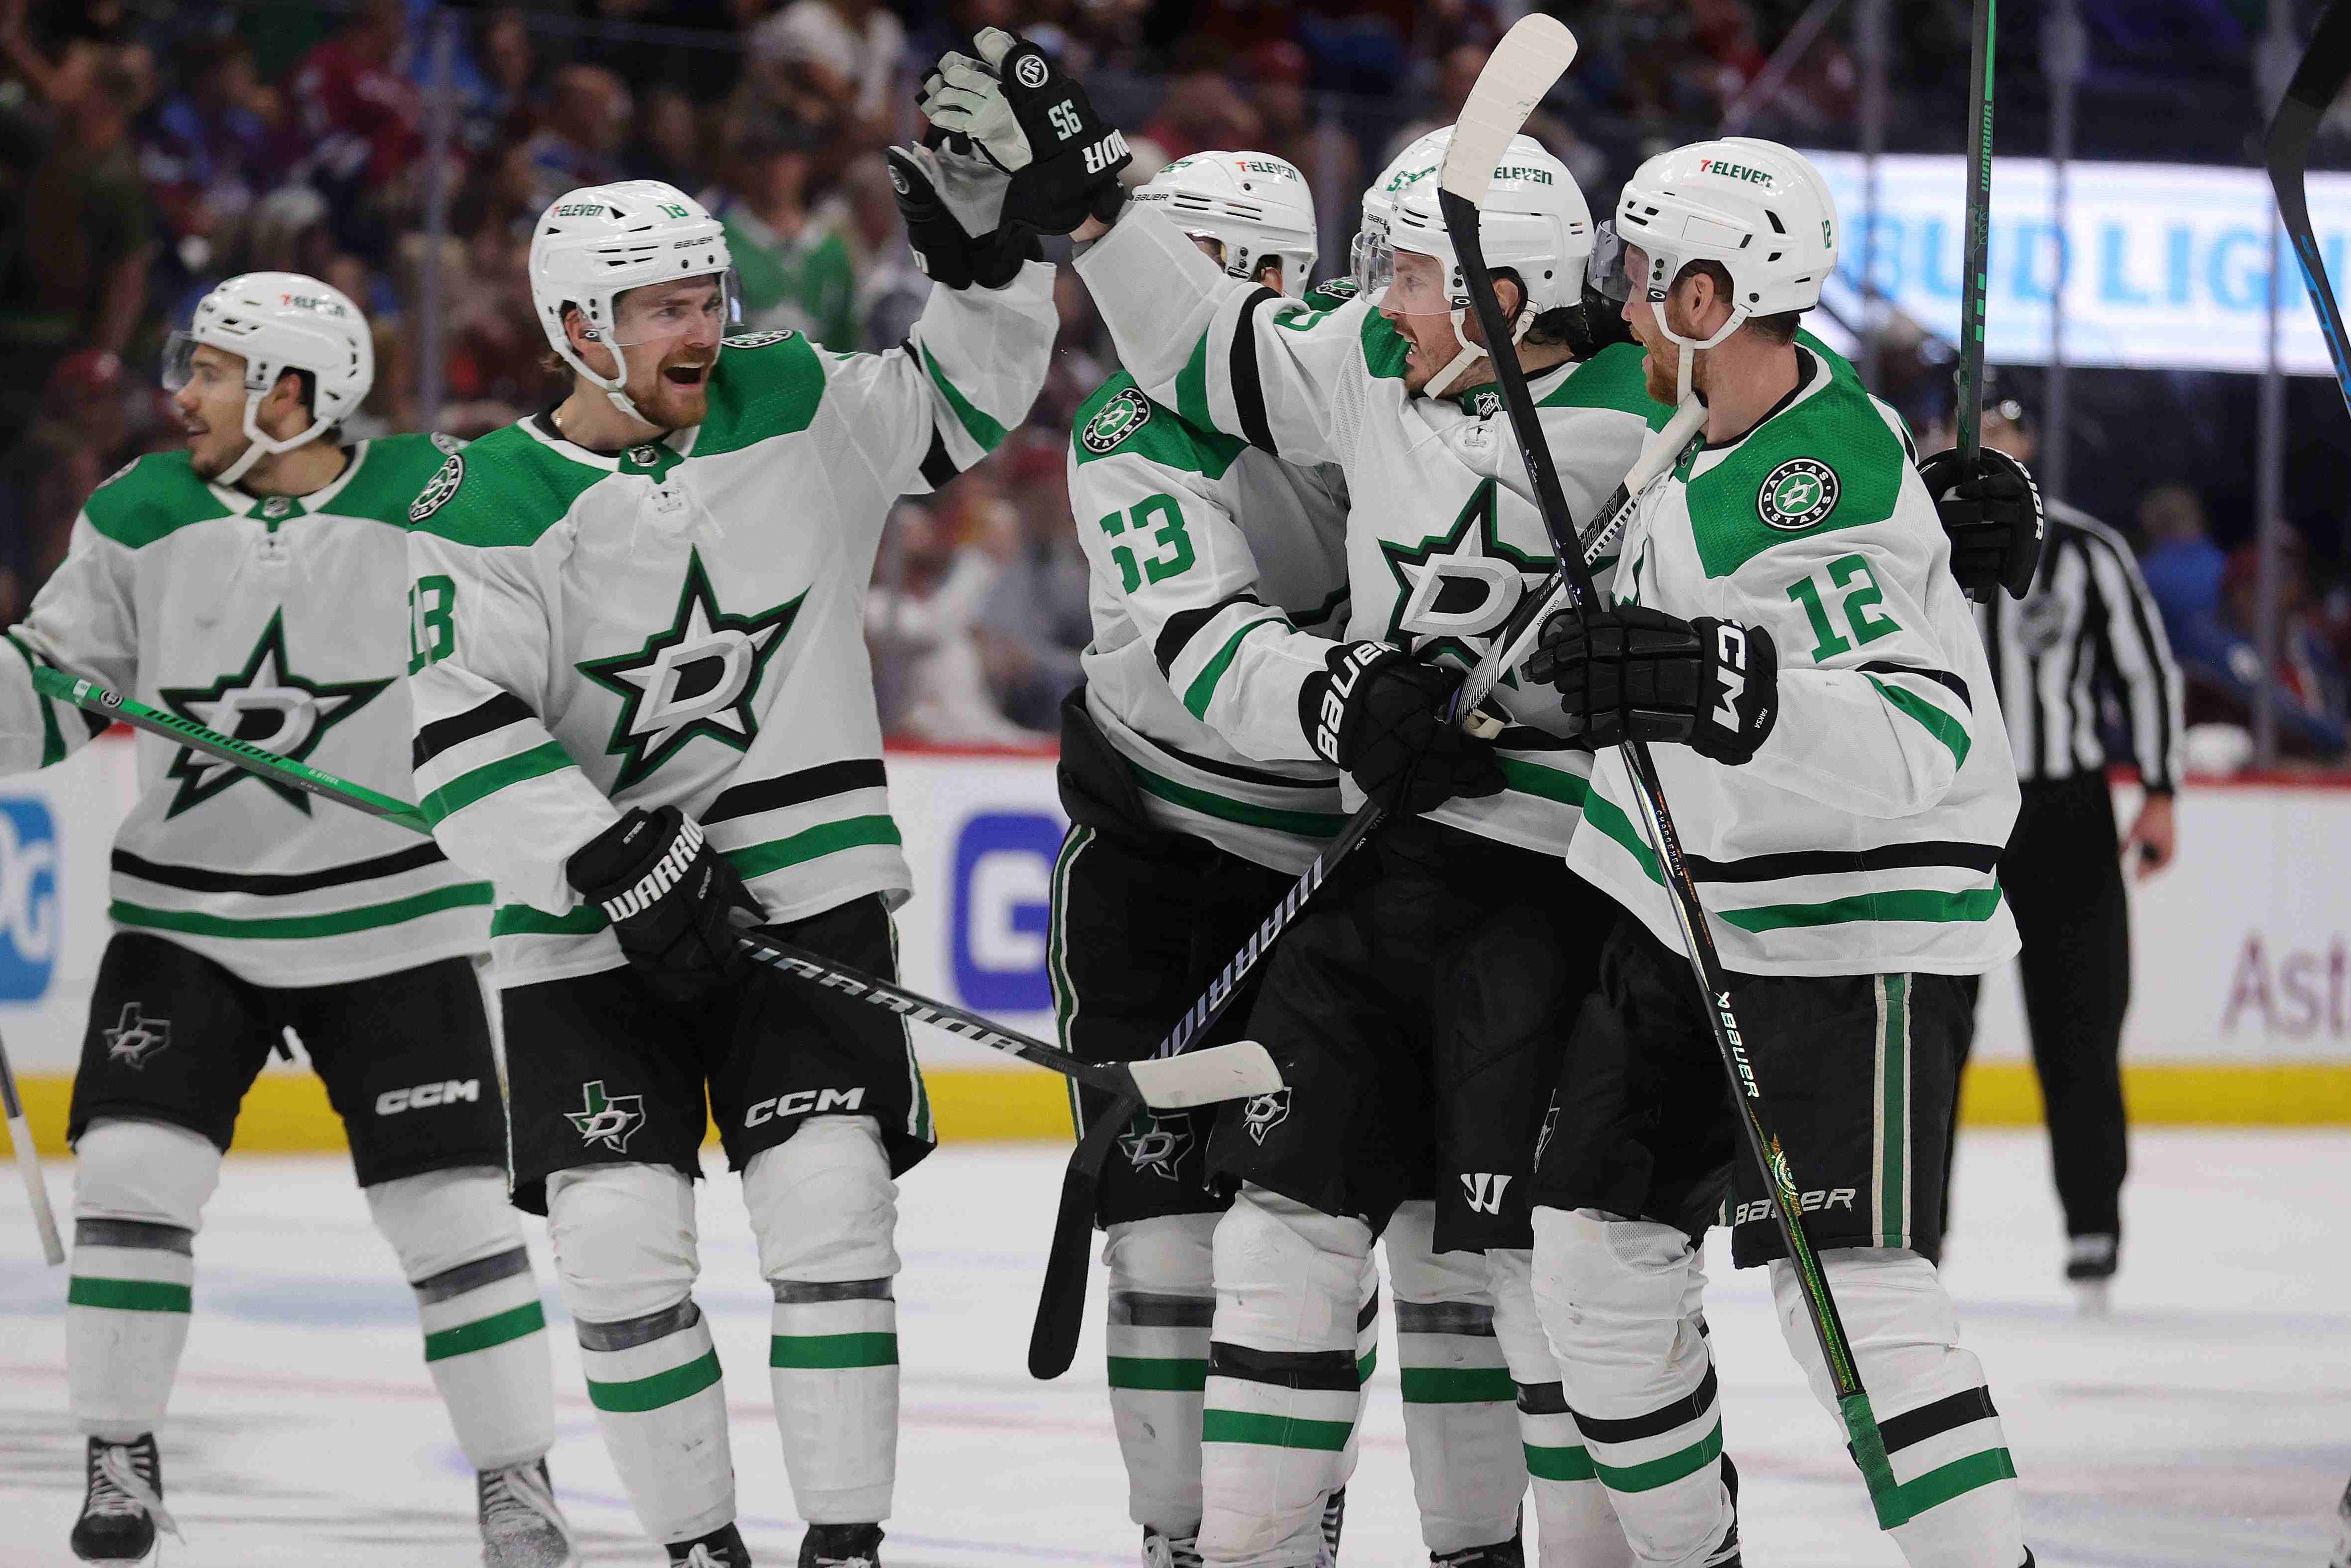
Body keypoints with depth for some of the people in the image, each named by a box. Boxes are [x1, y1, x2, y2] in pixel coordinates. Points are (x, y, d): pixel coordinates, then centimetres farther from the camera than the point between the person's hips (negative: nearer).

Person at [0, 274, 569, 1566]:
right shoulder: (141, 517, -2)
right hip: (186, 915, 2)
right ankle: (120, 1462, 4)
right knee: (132, 1166, -11)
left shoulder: (432, 500, -8)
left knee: (449, 1205, -3)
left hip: (389, 917, -2)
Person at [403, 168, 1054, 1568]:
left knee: (830, 1205, -8)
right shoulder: (488, 508, -9)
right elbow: (463, 742, -15)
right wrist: (617, 864, -24)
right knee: (620, 1239, -7)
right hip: (590, 928, -2)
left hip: (806, 891, 2)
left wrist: (986, 249, -2)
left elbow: (965, 403, 14)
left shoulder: (790, 407, 2)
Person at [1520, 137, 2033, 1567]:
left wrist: (1726, 690, -45)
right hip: (1692, 909, 10)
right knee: (1600, 1254, 11)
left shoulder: (1824, 498, -26)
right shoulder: (1731, 414, 3)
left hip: (1856, 937, -10)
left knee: (1849, 1286, -19)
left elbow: (1924, 736, -35)